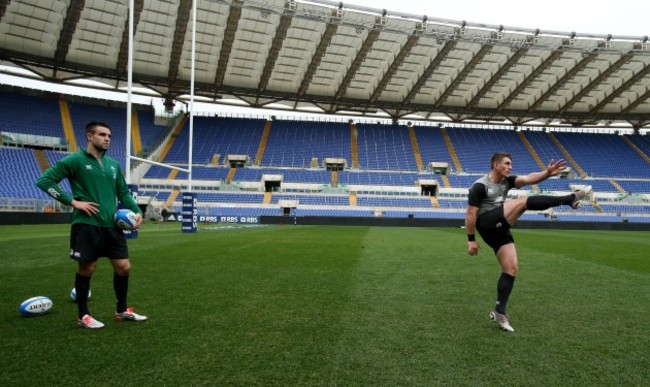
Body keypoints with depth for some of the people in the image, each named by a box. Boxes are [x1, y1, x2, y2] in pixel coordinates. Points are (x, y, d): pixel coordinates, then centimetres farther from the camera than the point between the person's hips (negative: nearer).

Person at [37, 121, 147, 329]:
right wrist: (73, 201, -13)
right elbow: (44, 180, -7)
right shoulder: (74, 160, -4)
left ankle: (122, 310, 24)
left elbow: (123, 193, 18)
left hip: (112, 225, 6)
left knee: (123, 267, 6)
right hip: (87, 226, -5)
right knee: (86, 268, 4)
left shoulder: (113, 164, 13)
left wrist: (136, 211, 2)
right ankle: (83, 316, 21)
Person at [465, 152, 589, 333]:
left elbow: (528, 179, -2)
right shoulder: (480, 186, -9)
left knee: (511, 269, 2)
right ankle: (571, 199, -13)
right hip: (487, 224, -8)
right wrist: (471, 240, -11)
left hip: (500, 229, 8)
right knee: (522, 201, -18)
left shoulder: (506, 181, 13)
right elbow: (470, 214, -10)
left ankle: (499, 312, 8)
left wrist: (548, 173, -21)